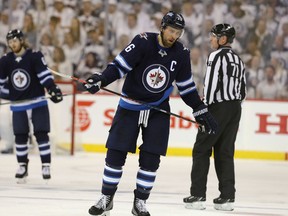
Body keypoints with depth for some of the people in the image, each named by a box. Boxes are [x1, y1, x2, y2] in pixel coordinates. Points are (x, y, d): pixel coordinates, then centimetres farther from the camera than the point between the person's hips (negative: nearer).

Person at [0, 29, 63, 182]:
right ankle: (22, 166, 16)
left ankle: (46, 165, 2)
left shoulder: (34, 57, -10)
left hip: (38, 102, -3)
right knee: (20, 136, 4)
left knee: (41, 134, -4)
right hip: (18, 105, 3)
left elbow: (45, 74, -14)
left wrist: (53, 89, -25)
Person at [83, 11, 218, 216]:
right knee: (116, 153, -2)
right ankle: (106, 198, 12)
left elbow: (187, 86, 6)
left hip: (158, 109, 2)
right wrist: (101, 80, -34)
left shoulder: (181, 53, -4)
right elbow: (119, 65, -18)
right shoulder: (143, 42, -16)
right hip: (130, 106, -2)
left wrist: (201, 112, 5)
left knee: (151, 158, -3)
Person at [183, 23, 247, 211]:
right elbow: (243, 90, 17)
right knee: (225, 152, 9)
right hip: (235, 108, 8)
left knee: (202, 149, -1)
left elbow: (211, 84, -18)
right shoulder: (238, 60, 15)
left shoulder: (217, 56, -10)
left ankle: (198, 195, -5)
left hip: (218, 106, -7)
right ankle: (227, 197, 5)